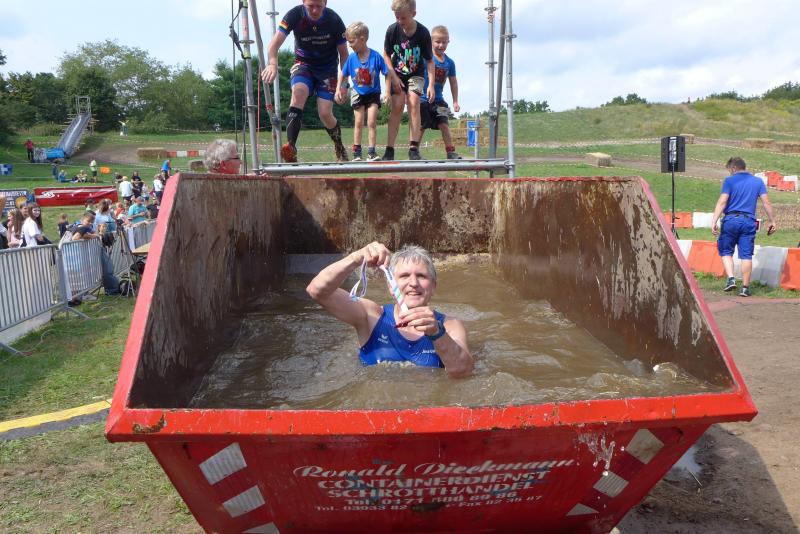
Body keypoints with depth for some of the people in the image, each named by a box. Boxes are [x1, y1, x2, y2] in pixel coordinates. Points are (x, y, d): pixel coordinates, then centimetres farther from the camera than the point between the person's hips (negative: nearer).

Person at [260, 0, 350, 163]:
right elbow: (275, 42, -28)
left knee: (325, 114, -11)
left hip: (328, 69, 0)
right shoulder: (295, 15, -19)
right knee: (298, 92, -30)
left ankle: (340, 149, 18)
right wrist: (272, 63, -48)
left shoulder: (334, 20, -17)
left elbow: (343, 54, -5)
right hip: (303, 63, 0)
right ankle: (291, 148, -39)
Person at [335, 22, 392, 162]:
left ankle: (371, 152, -2)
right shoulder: (351, 58, -8)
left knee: (372, 122, -7)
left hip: (373, 94, -2)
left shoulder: (376, 56, -17)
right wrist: (338, 90, -1)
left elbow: (387, 74, -10)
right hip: (358, 94, 2)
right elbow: (343, 75, 5)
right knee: (359, 122, 4)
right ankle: (357, 152, 9)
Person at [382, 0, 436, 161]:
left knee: (413, 103, -19)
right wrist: (394, 77, -12)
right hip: (397, 74, 0)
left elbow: (429, 61, -11)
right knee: (397, 105, -14)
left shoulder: (423, 33, -18)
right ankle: (389, 150, -13)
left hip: (416, 74, 0)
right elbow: (386, 55, -3)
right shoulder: (392, 30, -16)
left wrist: (431, 85, -18)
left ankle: (414, 148, -16)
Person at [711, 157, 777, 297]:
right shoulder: (758, 181, 11)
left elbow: (722, 202, -9)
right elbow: (766, 202, 6)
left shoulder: (729, 181, 0)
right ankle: (745, 287, 6)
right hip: (749, 222, 3)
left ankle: (731, 278, -4)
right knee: (746, 255, 3)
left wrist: (714, 221, -12)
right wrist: (772, 221, 13)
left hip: (731, 220, -3)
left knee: (726, 251, 12)